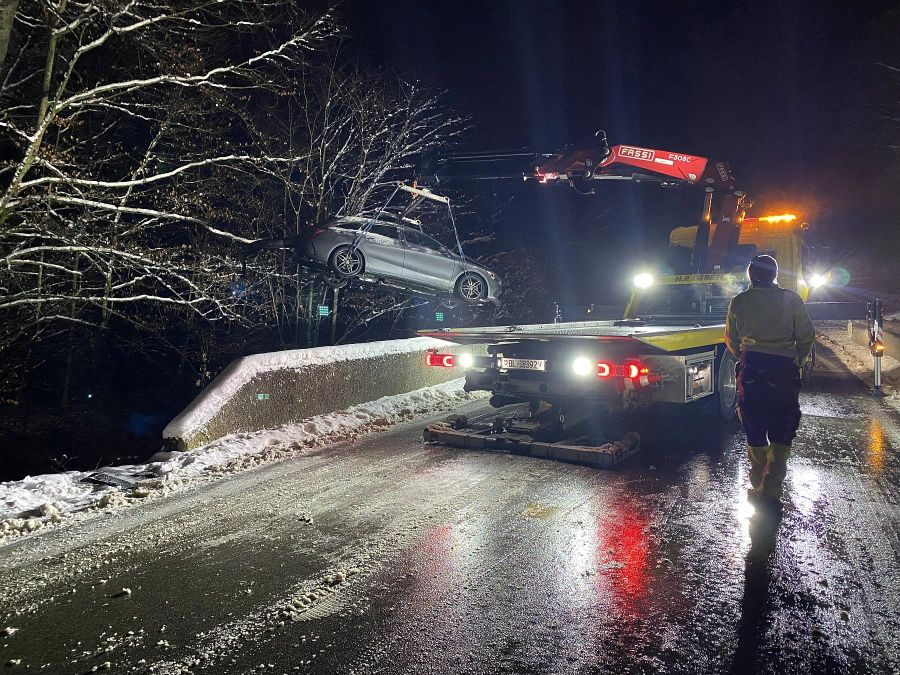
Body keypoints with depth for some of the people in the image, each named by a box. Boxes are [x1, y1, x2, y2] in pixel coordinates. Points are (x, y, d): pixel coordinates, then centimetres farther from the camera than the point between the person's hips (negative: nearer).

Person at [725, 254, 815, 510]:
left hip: (750, 369, 2)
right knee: (782, 431, 6)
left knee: (754, 430, 14)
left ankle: (758, 485, 24)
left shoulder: (739, 302, 4)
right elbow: (806, 337, 1)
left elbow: (731, 340, 9)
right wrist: (797, 362, 17)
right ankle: (771, 490, -1)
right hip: (783, 369, -1)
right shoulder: (791, 300, -1)